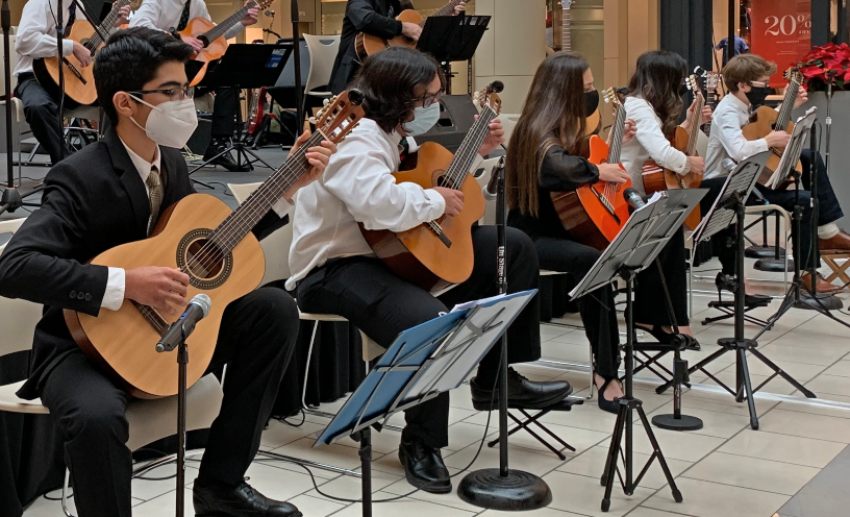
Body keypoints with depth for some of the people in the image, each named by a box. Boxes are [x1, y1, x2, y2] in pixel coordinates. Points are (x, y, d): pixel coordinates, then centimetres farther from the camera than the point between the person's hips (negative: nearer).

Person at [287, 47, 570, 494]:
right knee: (431, 321, -39)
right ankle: (421, 444, -14)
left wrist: (475, 152, 12)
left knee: (513, 246, 5)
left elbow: (431, 177, 24)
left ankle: (498, 377, 12)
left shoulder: (398, 133, 11)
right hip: (335, 268, -10)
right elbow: (381, 203, -39)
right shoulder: (353, 140, -20)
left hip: (394, 253, 10)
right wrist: (437, 200, -22)